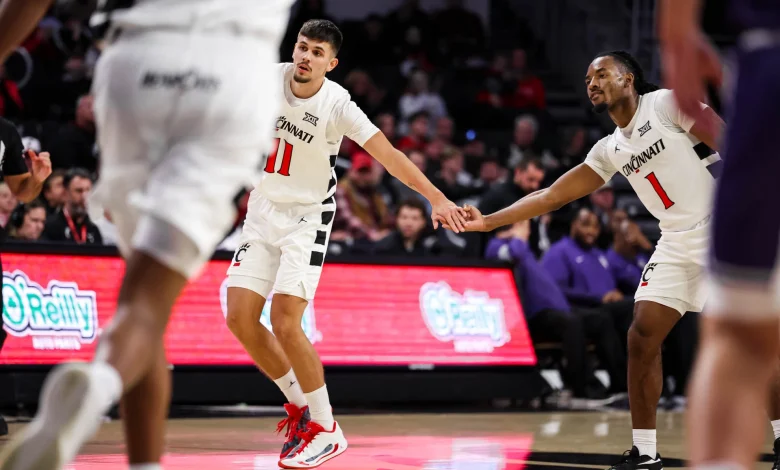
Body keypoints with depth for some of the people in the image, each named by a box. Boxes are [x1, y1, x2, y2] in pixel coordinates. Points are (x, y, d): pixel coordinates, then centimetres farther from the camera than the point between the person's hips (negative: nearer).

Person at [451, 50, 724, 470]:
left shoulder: (667, 103, -7)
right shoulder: (609, 151, 12)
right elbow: (551, 196, 13)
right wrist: (488, 221, 7)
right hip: (676, 246, 6)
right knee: (642, 338, -4)